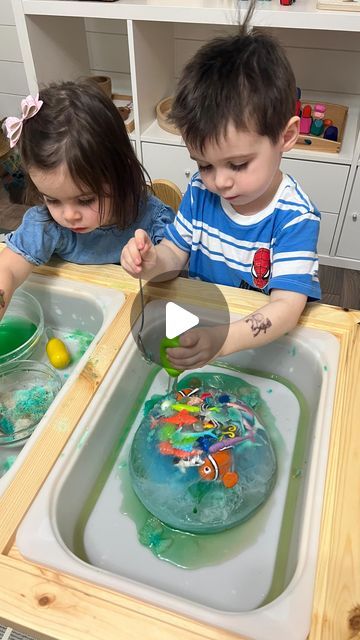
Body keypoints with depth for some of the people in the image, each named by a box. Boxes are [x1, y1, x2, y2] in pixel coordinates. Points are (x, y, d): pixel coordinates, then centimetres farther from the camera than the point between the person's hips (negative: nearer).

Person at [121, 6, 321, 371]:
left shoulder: (295, 216, -20)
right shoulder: (201, 192, -5)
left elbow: (286, 306, -26)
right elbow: (176, 253, 3)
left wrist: (222, 341, -44)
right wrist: (152, 263, -22)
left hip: (269, 337, -3)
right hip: (200, 320, 4)